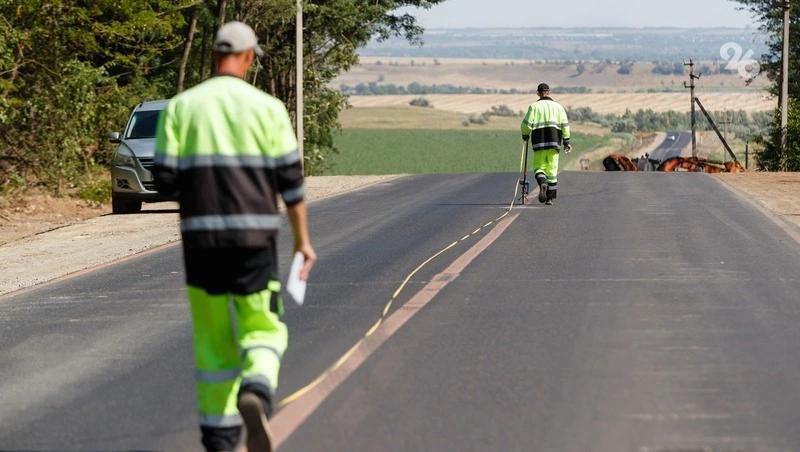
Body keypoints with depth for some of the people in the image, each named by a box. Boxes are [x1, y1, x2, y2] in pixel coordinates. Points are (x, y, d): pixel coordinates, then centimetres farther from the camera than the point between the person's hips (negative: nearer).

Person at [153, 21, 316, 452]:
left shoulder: (180, 107, 2)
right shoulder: (267, 107, -1)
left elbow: (165, 179, -2)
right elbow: (290, 179, -1)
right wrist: (302, 239, 7)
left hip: (200, 238, 2)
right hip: (254, 238, -2)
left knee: (213, 335, 15)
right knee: (262, 331, 7)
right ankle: (256, 393, -23)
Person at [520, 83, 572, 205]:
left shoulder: (534, 106, 2)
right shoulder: (558, 106, 9)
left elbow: (526, 124, -4)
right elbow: (565, 125, 3)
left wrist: (525, 135, 15)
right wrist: (566, 142, 7)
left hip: (539, 141, -2)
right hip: (554, 141, 2)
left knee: (539, 167, 7)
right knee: (552, 169, 8)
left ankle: (542, 183, -26)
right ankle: (550, 198, 7)